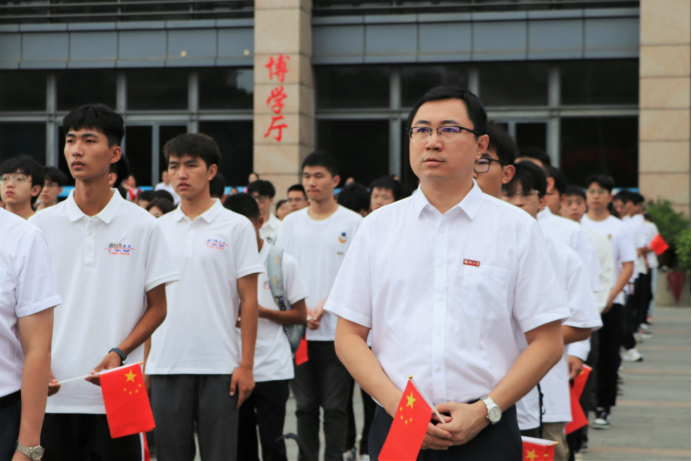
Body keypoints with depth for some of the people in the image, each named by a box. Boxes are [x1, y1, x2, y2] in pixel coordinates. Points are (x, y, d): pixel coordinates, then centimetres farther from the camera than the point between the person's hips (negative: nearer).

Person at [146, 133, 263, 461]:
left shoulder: (236, 227, 0)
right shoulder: (158, 229, 10)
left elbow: (248, 300, -1)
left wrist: (246, 364, -7)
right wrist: (142, 361, 6)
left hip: (219, 364, -3)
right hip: (166, 363, 3)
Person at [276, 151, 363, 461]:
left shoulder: (352, 223, 0)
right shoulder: (291, 222, 10)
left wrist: (322, 307, -14)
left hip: (336, 330, -3)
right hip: (298, 329, 3)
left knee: (335, 406, 0)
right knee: (305, 405, 8)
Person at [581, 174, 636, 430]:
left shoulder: (618, 228, 2)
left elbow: (628, 266, 0)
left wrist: (611, 296, -11)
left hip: (610, 302, -1)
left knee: (608, 356, 1)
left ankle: (603, 408, 10)